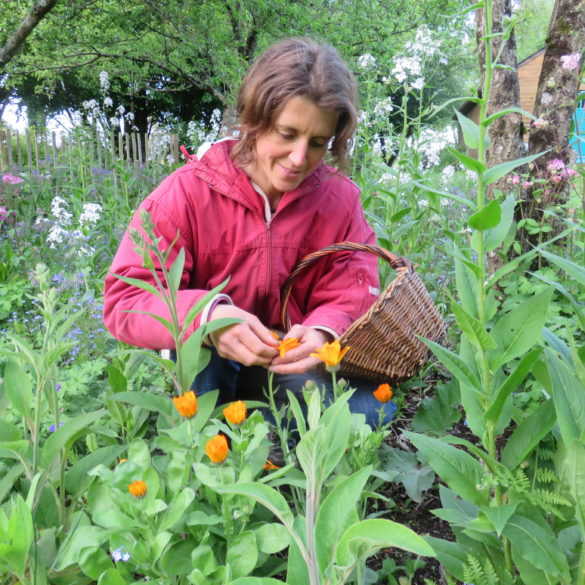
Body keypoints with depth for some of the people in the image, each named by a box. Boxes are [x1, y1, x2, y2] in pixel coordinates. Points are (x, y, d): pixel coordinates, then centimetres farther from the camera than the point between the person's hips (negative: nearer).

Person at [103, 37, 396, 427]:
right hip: (203, 371, -2)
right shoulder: (189, 191, -16)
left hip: (297, 369, 3)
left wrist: (323, 332, -35)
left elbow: (352, 298, -9)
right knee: (201, 336, -36)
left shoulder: (340, 198, -7)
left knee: (371, 406, -23)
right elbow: (124, 300, -22)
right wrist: (207, 316, -42)